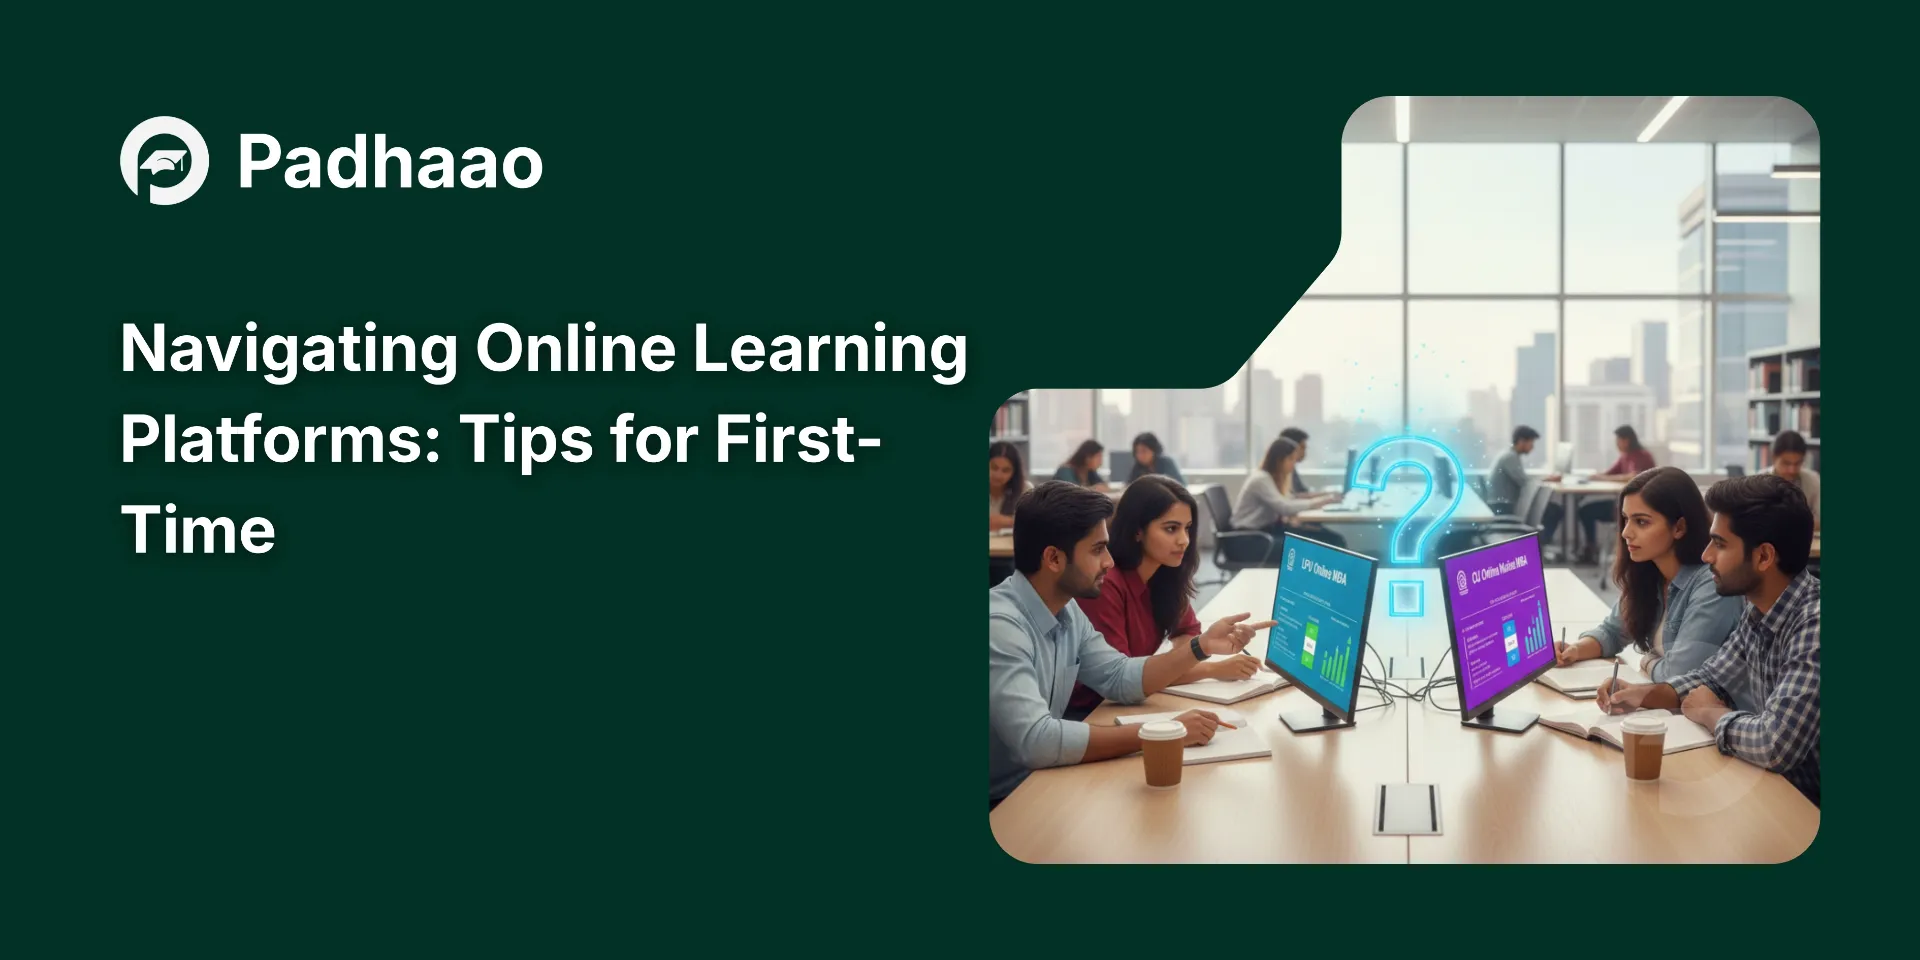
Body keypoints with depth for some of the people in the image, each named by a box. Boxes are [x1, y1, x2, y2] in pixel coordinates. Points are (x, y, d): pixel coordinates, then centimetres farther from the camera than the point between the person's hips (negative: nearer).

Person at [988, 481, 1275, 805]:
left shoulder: (1064, 609, 5)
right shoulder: (1000, 626, -26)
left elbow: (1122, 679, 11)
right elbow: (1036, 741, -34)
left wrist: (1202, 646, -3)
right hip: (1000, 806, -8)